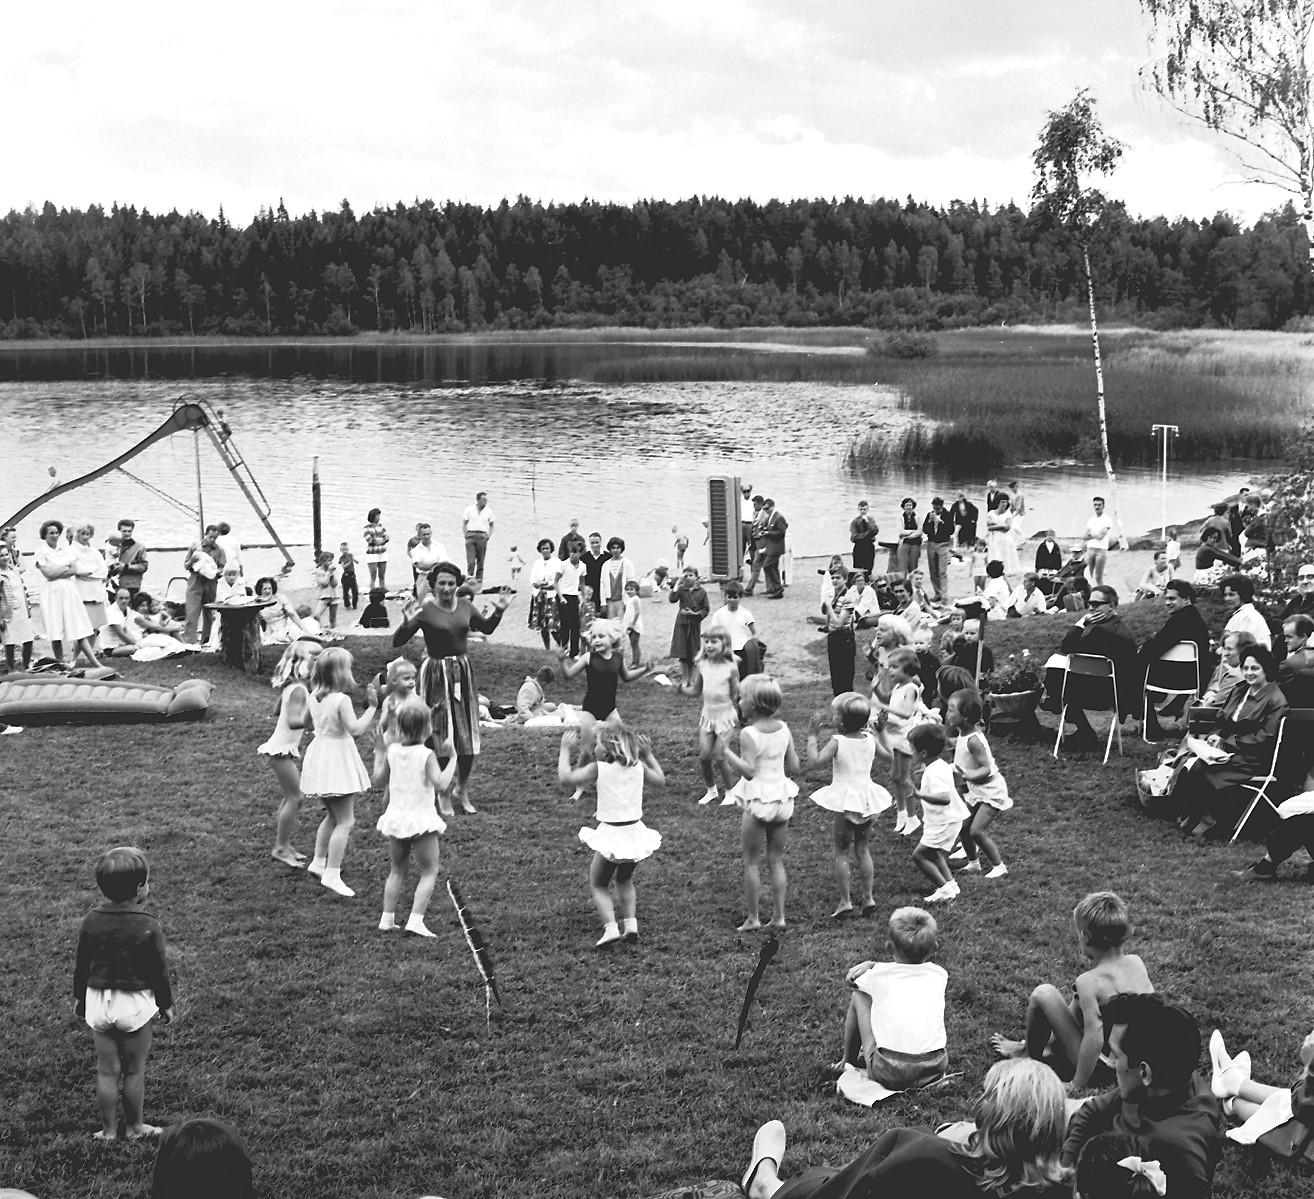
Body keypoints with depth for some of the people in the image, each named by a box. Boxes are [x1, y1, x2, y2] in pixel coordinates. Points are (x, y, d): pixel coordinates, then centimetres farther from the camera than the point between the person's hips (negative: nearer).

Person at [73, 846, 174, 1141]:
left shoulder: (91, 920, -6)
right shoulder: (148, 926, -17)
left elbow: (81, 964, 4)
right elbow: (159, 970, -8)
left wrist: (79, 996, 19)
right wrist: (166, 1003, 6)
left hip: (98, 1000, 3)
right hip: (135, 1003, -3)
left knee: (107, 1071, 11)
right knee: (134, 1070, 11)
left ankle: (109, 1130, 19)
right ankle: (134, 1127, 23)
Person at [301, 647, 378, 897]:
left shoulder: (313, 697, 3)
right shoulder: (341, 700, -20)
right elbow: (355, 729, -26)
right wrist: (371, 707, -19)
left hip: (319, 752, 8)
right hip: (337, 758, -8)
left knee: (332, 815, 25)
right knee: (345, 821, -3)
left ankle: (318, 861, 30)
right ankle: (332, 874, -7)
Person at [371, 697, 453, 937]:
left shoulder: (392, 751, -1)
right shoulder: (426, 755, -15)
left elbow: (379, 780, 8)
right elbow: (440, 784, -24)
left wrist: (378, 752, 18)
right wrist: (452, 760, -13)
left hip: (396, 817, 5)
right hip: (421, 819, -5)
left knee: (396, 871, 19)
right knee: (429, 872, 5)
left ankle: (387, 919, 18)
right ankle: (415, 920, -7)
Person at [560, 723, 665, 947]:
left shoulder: (598, 767, -10)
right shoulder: (638, 766, 2)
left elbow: (565, 776, -11)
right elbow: (660, 781, 18)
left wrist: (565, 750, 2)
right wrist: (648, 755, 26)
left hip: (611, 834, -5)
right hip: (634, 832, 5)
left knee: (598, 885, 12)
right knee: (625, 880, 28)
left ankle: (611, 926, -8)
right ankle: (630, 923, 12)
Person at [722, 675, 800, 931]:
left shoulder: (749, 734, -16)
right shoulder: (783, 729, 2)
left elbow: (748, 771, -24)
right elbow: (794, 767, 4)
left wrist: (726, 752, -20)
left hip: (758, 800, -6)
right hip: (782, 797, 6)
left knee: (751, 862, 6)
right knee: (776, 860, 14)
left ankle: (753, 918, 9)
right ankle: (779, 916, 15)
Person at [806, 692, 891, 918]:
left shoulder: (837, 742, -17)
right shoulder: (870, 739, -1)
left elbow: (813, 762, -23)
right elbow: (888, 756, 14)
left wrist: (812, 736, -14)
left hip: (845, 802, -5)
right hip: (867, 800, 5)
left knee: (841, 851, 5)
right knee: (863, 849, 18)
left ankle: (845, 902, 4)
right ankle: (868, 897, 19)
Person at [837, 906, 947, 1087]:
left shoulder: (878, 974, 3)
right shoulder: (939, 974, 10)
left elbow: (850, 978, 26)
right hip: (935, 1068, 3)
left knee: (858, 997, 15)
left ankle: (849, 1059, 29)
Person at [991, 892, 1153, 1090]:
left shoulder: (1088, 981, -24)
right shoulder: (1137, 963, -6)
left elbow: (1095, 1038, -29)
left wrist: (1077, 1085, -20)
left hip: (1102, 1068, -7)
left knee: (1043, 994, -7)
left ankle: (1030, 1054, 16)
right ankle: (1049, 1044, 40)